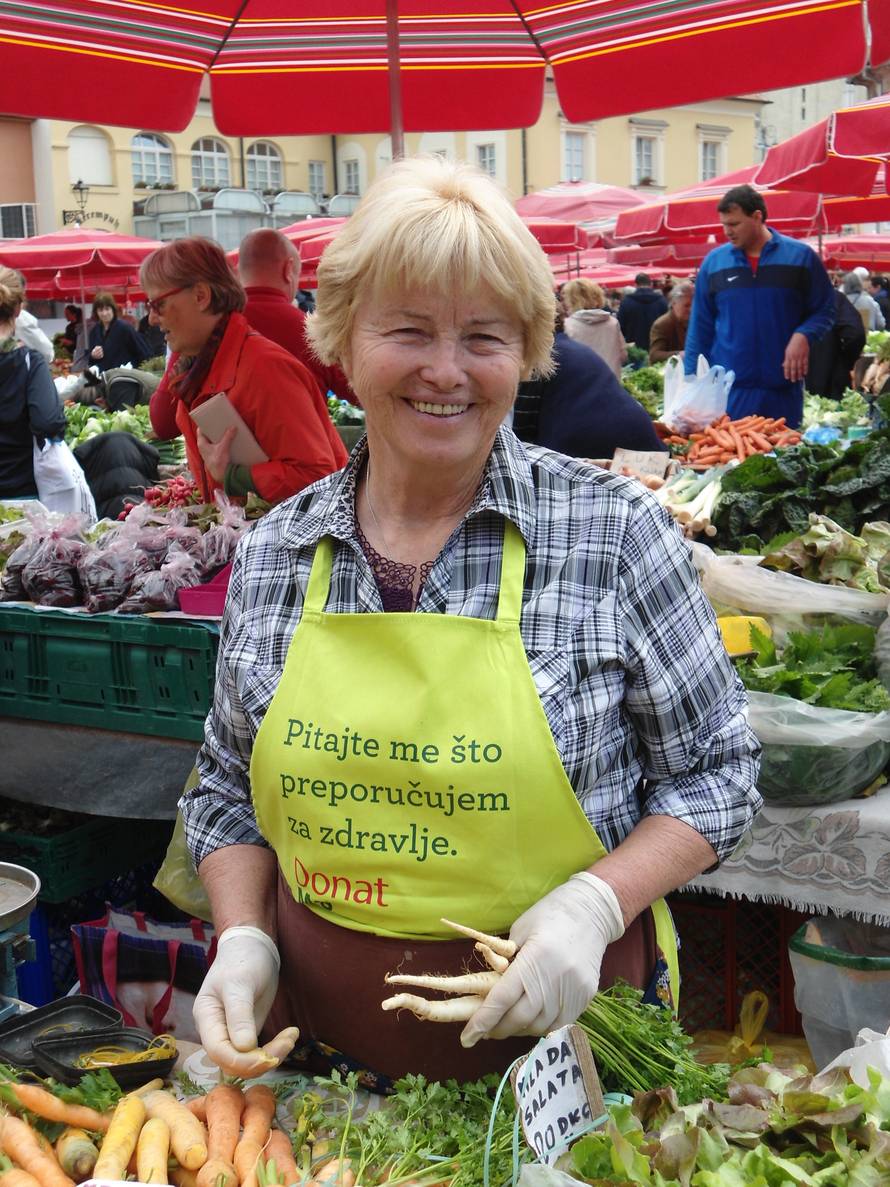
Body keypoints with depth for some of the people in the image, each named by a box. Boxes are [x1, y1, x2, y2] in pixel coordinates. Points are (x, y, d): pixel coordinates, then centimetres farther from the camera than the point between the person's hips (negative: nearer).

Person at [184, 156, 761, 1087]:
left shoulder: (614, 531, -12)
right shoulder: (271, 555, -2)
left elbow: (713, 772, -4)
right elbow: (228, 789, 9)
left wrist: (598, 902, -19)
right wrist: (242, 938, -6)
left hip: (558, 1027, -2)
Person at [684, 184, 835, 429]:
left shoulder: (801, 256, 1)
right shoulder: (713, 261, 6)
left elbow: (825, 310, 6)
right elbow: (700, 327, 9)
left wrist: (803, 335, -15)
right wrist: (691, 383, 4)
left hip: (783, 389, -1)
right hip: (727, 391, 1)